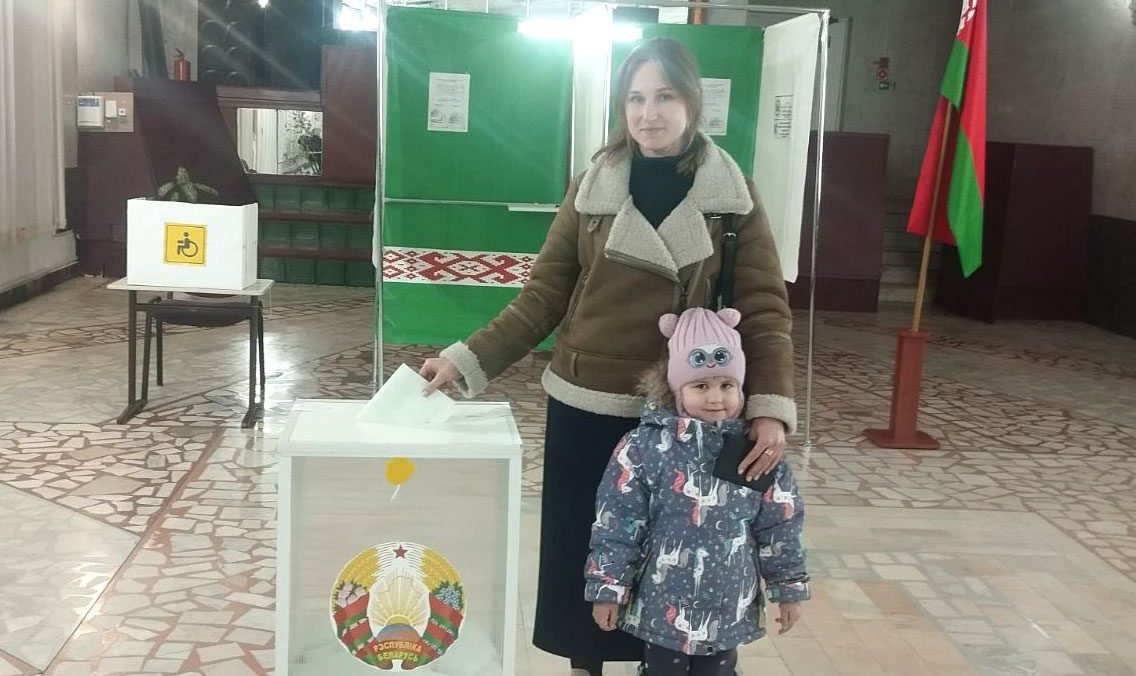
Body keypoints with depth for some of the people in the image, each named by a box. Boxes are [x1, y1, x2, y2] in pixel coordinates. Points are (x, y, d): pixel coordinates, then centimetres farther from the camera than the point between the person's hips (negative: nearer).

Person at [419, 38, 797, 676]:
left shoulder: (733, 194, -2)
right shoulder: (592, 187, 2)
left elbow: (764, 309, -5)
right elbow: (543, 296, 3)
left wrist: (772, 406, -18)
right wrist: (468, 360, -6)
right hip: (585, 408, 1)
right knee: (578, 554, 9)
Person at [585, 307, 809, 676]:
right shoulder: (645, 445, -13)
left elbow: (779, 527, 3)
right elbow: (616, 523, -9)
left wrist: (789, 588, 6)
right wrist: (608, 588, -8)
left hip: (729, 609, 2)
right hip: (664, 605, -2)